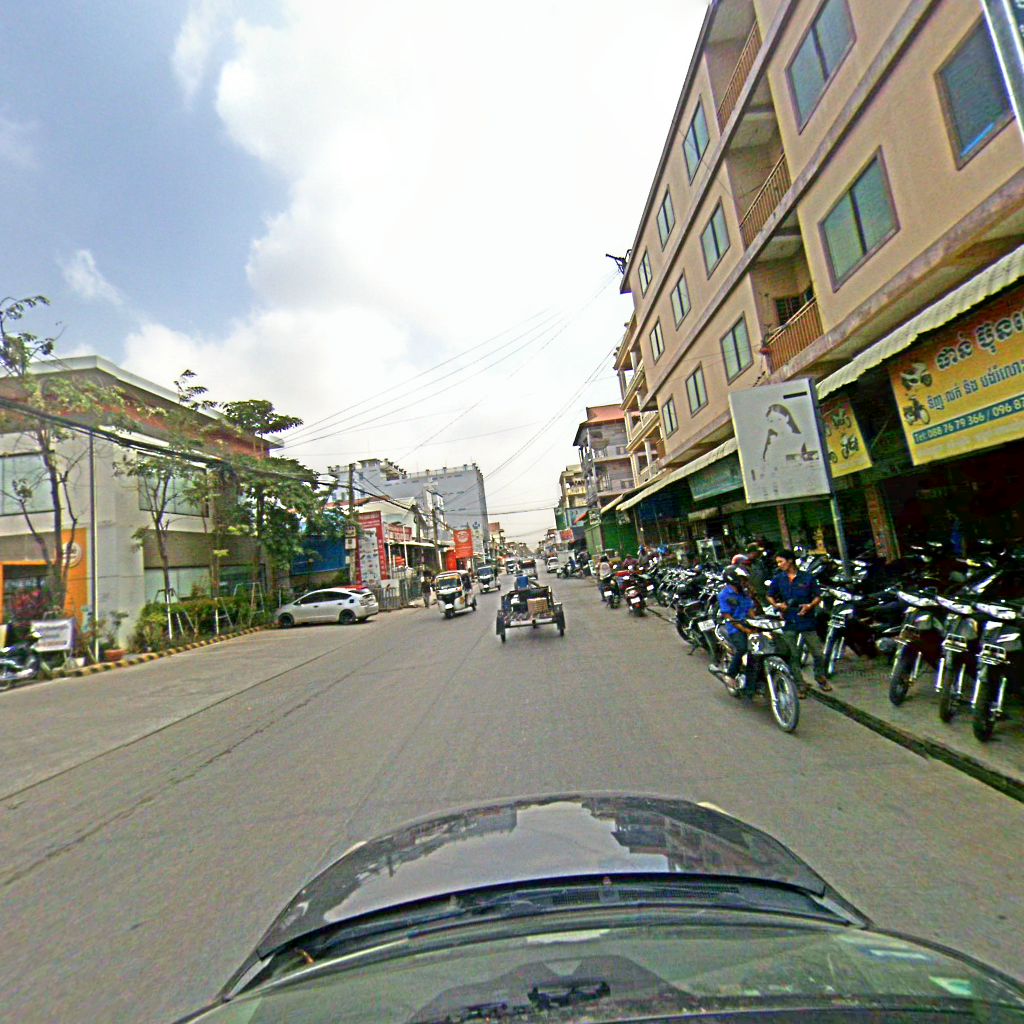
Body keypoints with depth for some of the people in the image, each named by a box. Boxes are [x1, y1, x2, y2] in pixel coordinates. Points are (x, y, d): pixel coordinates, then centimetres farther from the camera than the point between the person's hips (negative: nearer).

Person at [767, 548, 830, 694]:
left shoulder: (807, 577, 0)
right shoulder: (777, 579, 5)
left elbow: (818, 596, 5)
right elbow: (770, 596, 14)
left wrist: (810, 605, -14)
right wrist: (776, 605, -5)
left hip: (807, 620, -1)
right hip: (788, 622, 1)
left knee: (818, 653, 5)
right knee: (792, 656, 5)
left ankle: (820, 678, 31)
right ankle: (800, 684, 18)